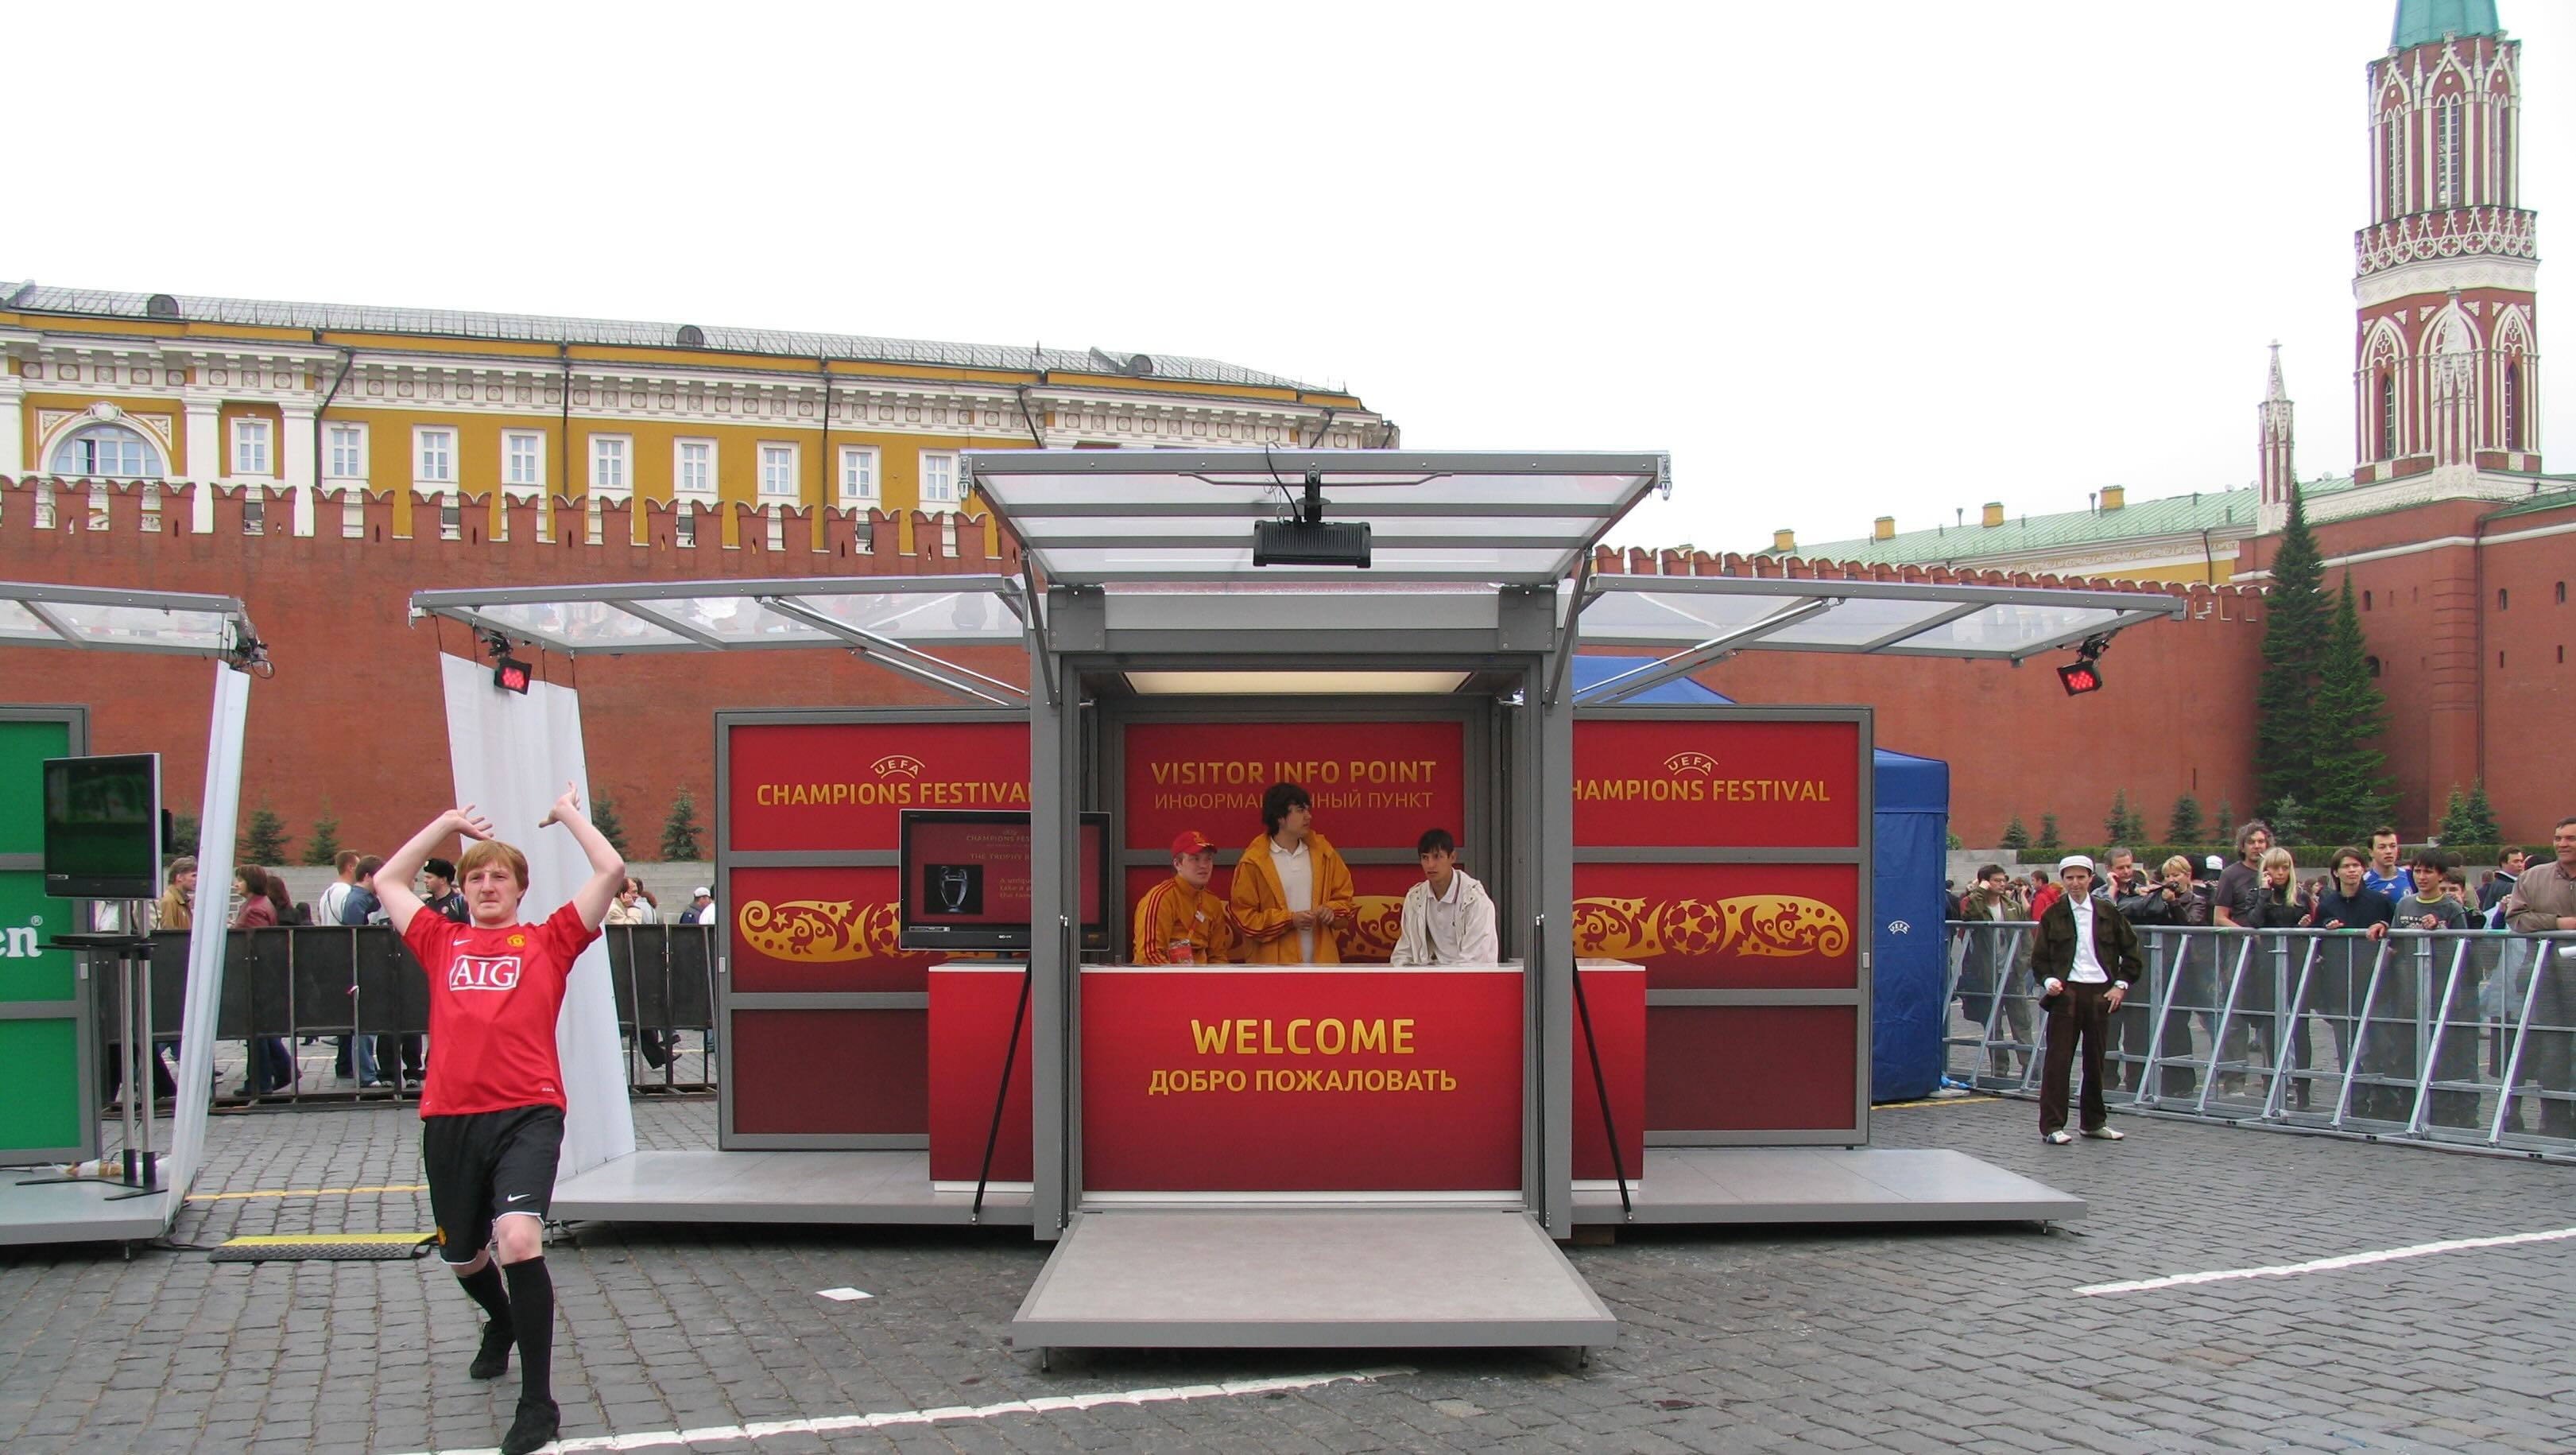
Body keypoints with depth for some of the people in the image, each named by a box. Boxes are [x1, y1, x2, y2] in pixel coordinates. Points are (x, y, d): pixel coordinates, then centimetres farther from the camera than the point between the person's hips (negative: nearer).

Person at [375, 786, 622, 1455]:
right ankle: (502, 1325, 55)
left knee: (518, 1239, -25)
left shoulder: (547, 941, 8)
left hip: (527, 1114, -4)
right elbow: (389, 882, 28)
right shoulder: (442, 942, 16)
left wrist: (569, 814, 16)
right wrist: (448, 822, 27)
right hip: (449, 1118, 4)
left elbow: (610, 872, 5)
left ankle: (538, 1401, -14)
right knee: (462, 1257, 20)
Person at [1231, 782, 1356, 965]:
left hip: (1320, 963, 4)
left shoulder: (1322, 852, 8)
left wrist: (1332, 910, -8)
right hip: (1274, 966, -4)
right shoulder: (1253, 862, -5)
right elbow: (1244, 918, -5)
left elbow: (1344, 897, 15)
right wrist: (1289, 920, -15)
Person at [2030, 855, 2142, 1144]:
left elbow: (2132, 953, 10)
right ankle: (2051, 1126, 0)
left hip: (2100, 993, 2)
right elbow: (2039, 958, 6)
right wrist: (2048, 981, -11)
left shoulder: (2107, 912, 5)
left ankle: (2094, 1122, 23)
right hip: (2065, 992, -2)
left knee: (2096, 1060, 10)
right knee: (2058, 1060, -3)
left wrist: (2121, 985, 1)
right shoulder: (2053, 915, 3)